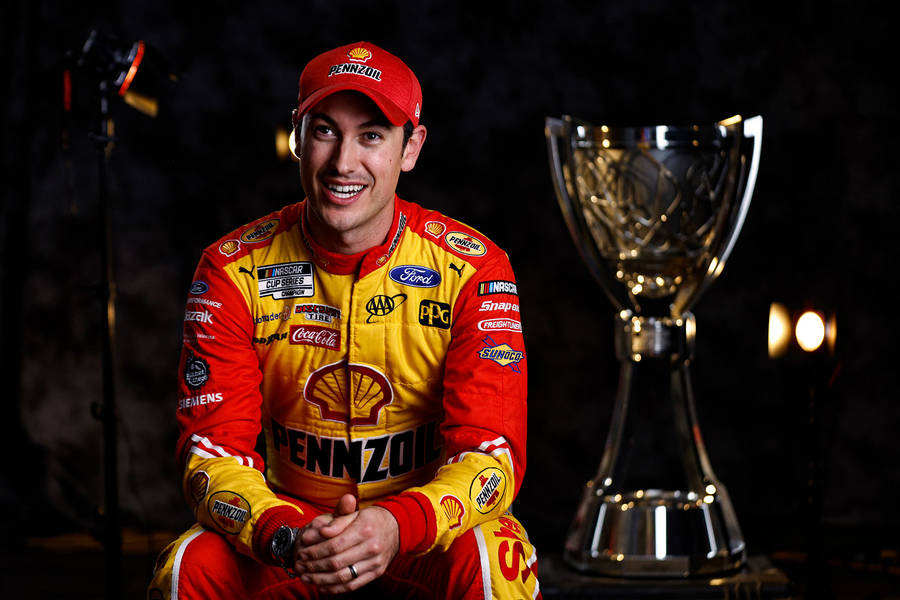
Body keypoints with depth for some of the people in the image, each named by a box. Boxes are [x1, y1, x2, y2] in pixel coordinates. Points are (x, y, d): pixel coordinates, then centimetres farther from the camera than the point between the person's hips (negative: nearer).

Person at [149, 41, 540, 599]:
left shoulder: (472, 269, -11)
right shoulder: (233, 270, -8)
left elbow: (492, 453, -15)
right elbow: (212, 448, -11)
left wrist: (399, 525, -37)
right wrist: (284, 536, -33)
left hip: (423, 525, -1)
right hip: (288, 515, 2)